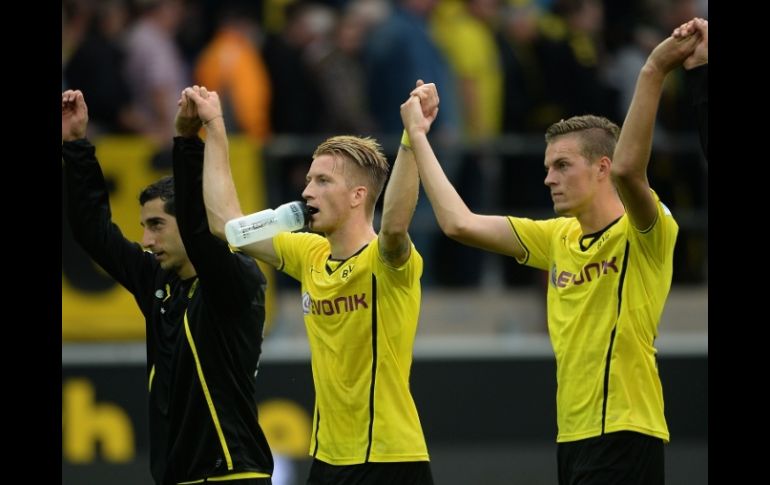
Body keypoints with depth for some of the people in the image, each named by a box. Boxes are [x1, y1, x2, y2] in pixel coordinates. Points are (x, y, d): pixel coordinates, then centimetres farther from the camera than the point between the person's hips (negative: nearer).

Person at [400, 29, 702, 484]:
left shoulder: (642, 236, -8)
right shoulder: (559, 239, 14)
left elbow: (627, 169, -30)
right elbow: (461, 224, 15)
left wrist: (654, 73, -38)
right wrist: (418, 136, 19)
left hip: (623, 436, -8)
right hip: (573, 439, 8)